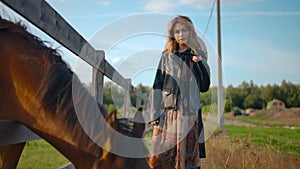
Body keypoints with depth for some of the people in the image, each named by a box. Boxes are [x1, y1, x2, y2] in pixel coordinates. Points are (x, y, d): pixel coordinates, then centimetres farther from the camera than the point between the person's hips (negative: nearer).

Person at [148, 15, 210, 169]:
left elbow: (204, 87, 7)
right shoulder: (167, 56, 7)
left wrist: (200, 63, -6)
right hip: (167, 113, -1)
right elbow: (157, 87, 2)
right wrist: (155, 116, -6)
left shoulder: (199, 56, 10)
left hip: (190, 114, 1)